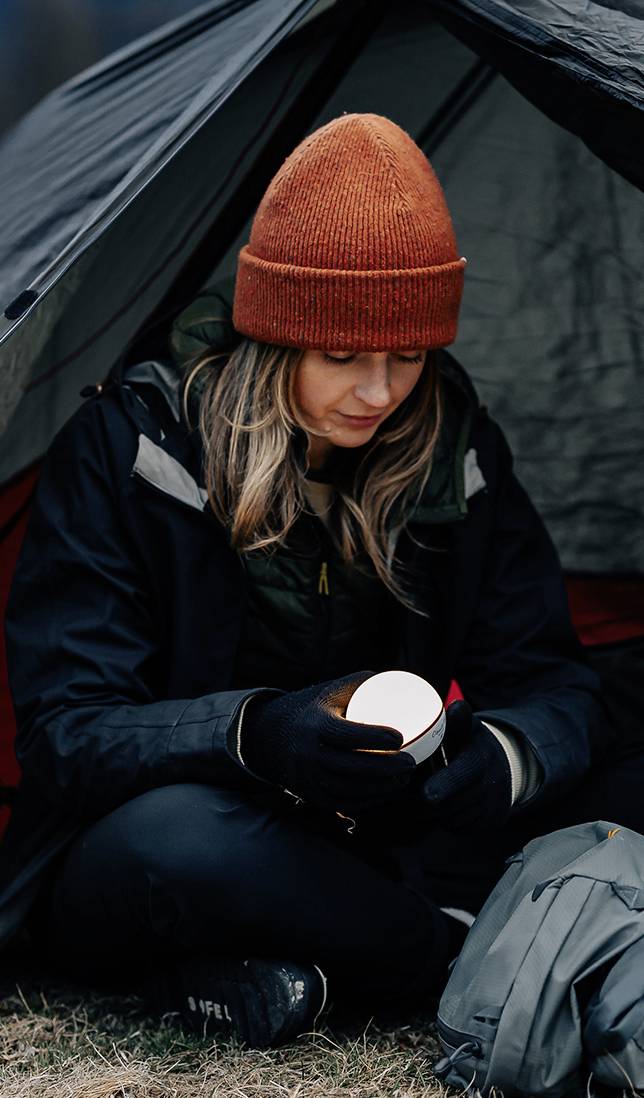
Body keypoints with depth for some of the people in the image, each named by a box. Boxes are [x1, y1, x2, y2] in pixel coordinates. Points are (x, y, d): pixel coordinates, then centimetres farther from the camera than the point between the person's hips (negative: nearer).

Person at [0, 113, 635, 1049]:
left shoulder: (453, 446, -4)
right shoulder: (129, 444, -16)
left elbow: (551, 683, -6)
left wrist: (498, 755, -32)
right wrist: (253, 733, -40)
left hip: (360, 839, 4)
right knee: (180, 839, -39)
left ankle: (272, 970, -21)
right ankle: (452, 949, -18)